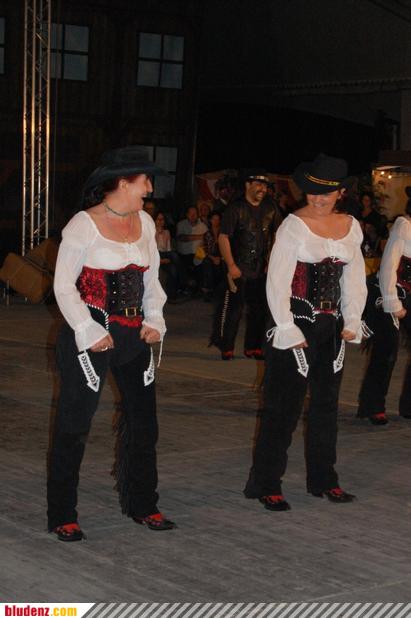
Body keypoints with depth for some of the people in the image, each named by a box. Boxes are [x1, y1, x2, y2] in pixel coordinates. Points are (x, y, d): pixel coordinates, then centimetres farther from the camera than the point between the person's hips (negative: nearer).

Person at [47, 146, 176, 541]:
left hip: (134, 336, 7)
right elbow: (64, 286, -10)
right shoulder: (84, 225, -11)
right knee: (74, 426, 2)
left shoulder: (144, 222, 8)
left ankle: (141, 506, 27)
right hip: (91, 337, -7)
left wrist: (154, 321, 4)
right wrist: (89, 332, -15)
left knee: (143, 422, 12)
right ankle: (62, 517, 11)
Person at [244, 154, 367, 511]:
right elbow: (277, 283, -12)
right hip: (297, 324, -6)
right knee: (284, 407, -2)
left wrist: (352, 322, 3)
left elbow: (355, 278, 12)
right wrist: (288, 331, -16)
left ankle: (323, 480, 28)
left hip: (332, 328, 6)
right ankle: (266, 485, 8)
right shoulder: (294, 226, -9)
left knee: (327, 403, 15)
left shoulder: (351, 227, 8)